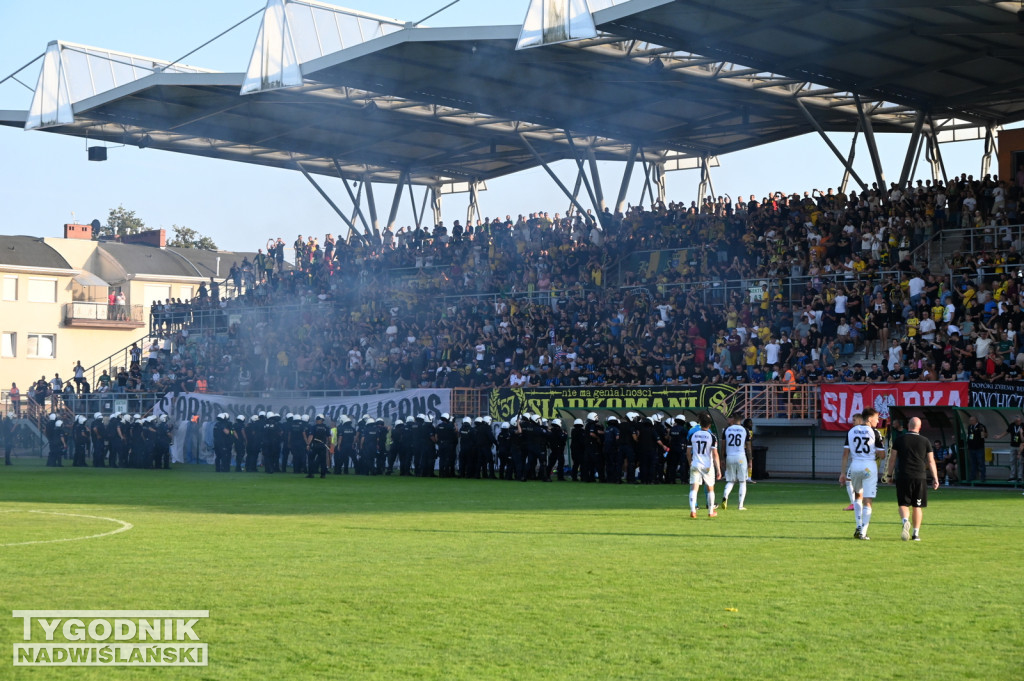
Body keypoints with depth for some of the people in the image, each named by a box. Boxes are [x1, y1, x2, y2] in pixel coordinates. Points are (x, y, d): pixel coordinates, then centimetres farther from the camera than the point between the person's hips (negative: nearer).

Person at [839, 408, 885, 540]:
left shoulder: (851, 431, 6)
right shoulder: (874, 432, -6)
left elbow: (845, 453, 5)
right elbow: (881, 453, -6)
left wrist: (843, 473, 8)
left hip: (855, 466, 4)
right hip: (869, 467, -4)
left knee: (858, 496, 25)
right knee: (867, 501, 1)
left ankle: (859, 526, 14)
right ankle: (863, 532, -2)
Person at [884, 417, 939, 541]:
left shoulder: (899, 440, 2)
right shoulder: (925, 441, 5)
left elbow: (892, 459, 5)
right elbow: (931, 461, 6)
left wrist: (889, 475, 15)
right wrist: (935, 479, 11)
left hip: (903, 476, -1)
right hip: (920, 477, 1)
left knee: (903, 504, 5)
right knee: (917, 506, 9)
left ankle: (905, 521, -24)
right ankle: (916, 533, 8)